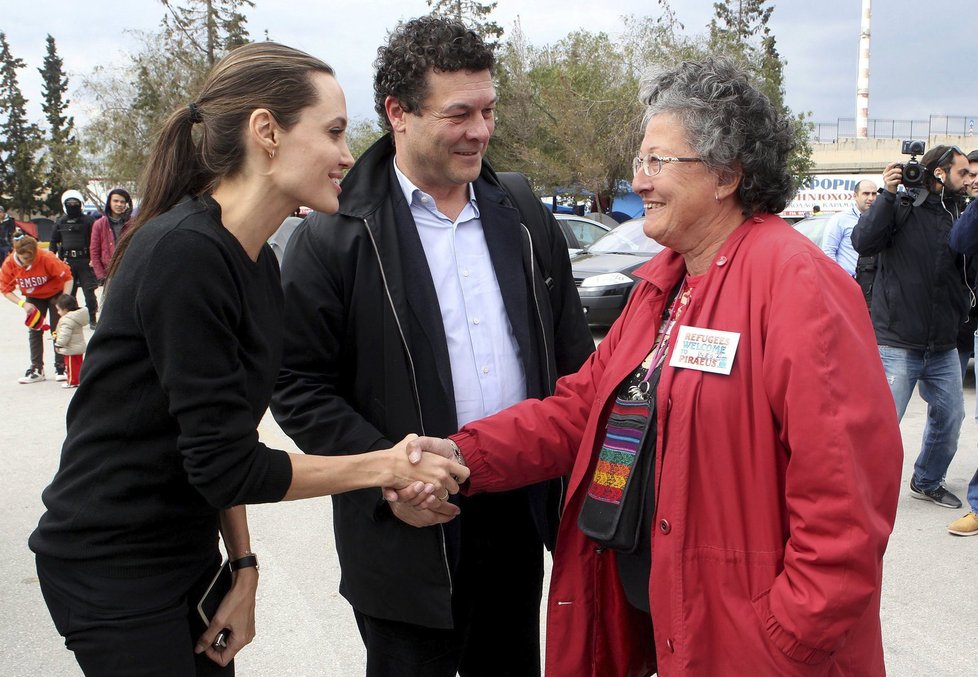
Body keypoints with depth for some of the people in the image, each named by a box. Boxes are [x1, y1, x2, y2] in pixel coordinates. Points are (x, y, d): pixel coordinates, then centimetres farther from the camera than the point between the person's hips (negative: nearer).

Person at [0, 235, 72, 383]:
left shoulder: (47, 258, -33)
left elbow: (67, 277, -23)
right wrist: (23, 304, -26)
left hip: (55, 294, -3)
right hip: (33, 298, 3)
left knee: (58, 330, -3)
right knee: (34, 331, 3)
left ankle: (61, 368, 6)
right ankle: (37, 370, 10)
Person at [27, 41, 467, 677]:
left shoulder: (258, 262, 3)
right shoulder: (183, 253, -24)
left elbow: (226, 444, 7)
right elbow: (223, 464, -24)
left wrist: (244, 566, 4)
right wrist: (386, 467, -16)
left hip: (189, 549, 8)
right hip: (112, 569, -8)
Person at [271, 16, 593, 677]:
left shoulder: (527, 222, 6)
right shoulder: (335, 238, -8)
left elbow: (575, 361, 11)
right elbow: (298, 385, -8)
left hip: (521, 518, 5)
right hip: (409, 530, -4)